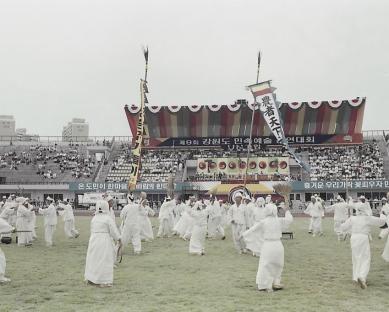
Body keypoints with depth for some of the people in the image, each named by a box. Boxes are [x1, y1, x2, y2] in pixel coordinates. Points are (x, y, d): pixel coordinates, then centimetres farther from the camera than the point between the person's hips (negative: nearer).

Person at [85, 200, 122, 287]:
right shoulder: (108, 218, -9)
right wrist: (119, 240, 0)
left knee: (93, 259, 14)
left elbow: (92, 230, 14)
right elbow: (114, 231, -8)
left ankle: (90, 279, 22)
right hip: (104, 240, -6)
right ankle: (104, 281, -1)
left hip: (93, 239, 6)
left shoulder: (94, 218, 9)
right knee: (105, 261, -1)